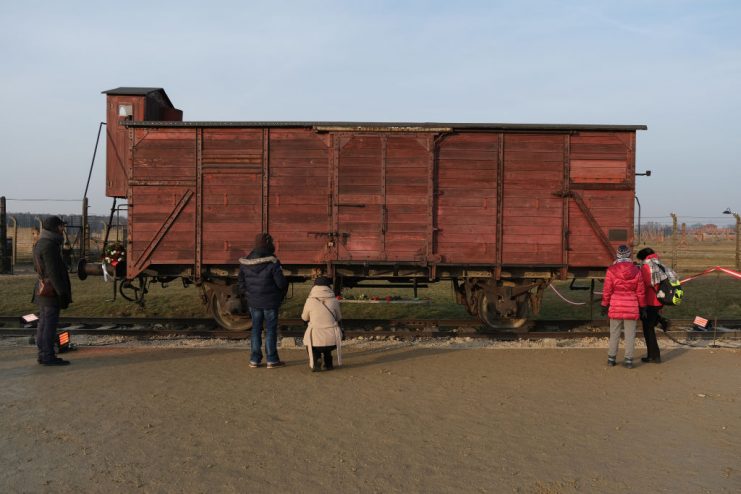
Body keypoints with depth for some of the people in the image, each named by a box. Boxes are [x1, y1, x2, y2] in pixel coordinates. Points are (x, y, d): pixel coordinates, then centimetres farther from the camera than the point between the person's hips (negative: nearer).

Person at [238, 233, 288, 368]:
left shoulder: (245, 263, 0)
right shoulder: (272, 262, -17)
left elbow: (240, 282, 7)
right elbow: (281, 282, -16)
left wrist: (246, 294, 20)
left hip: (253, 302, 4)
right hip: (270, 302, -4)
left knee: (256, 329, 13)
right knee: (271, 329, 5)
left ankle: (255, 359, 14)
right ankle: (272, 360, 8)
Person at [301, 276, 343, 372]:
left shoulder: (310, 300, -4)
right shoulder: (334, 300, 0)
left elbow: (304, 318, 12)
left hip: (316, 342, -2)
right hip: (332, 341, 2)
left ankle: (316, 359, 5)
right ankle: (328, 362, 26)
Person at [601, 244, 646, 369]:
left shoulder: (611, 270, -8)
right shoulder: (636, 271, -3)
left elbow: (607, 290, -5)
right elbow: (640, 292, 2)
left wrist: (604, 305, 6)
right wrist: (641, 307, 11)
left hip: (615, 307, 0)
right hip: (632, 307, 0)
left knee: (614, 333, 10)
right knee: (630, 335, 7)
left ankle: (611, 358, 14)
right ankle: (629, 360, 8)